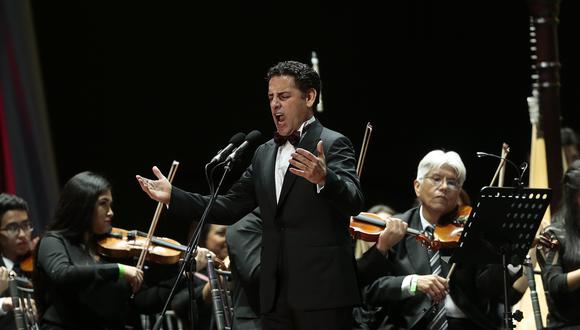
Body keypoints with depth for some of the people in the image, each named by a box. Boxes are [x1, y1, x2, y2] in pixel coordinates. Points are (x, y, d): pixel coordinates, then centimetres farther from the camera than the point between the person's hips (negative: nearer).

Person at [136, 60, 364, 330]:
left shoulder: (333, 145, -3)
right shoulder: (264, 154, 18)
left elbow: (353, 202, -18)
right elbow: (230, 207, 16)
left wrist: (323, 178, -40)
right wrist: (173, 196, 5)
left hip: (322, 291, -6)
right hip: (276, 297, 7)